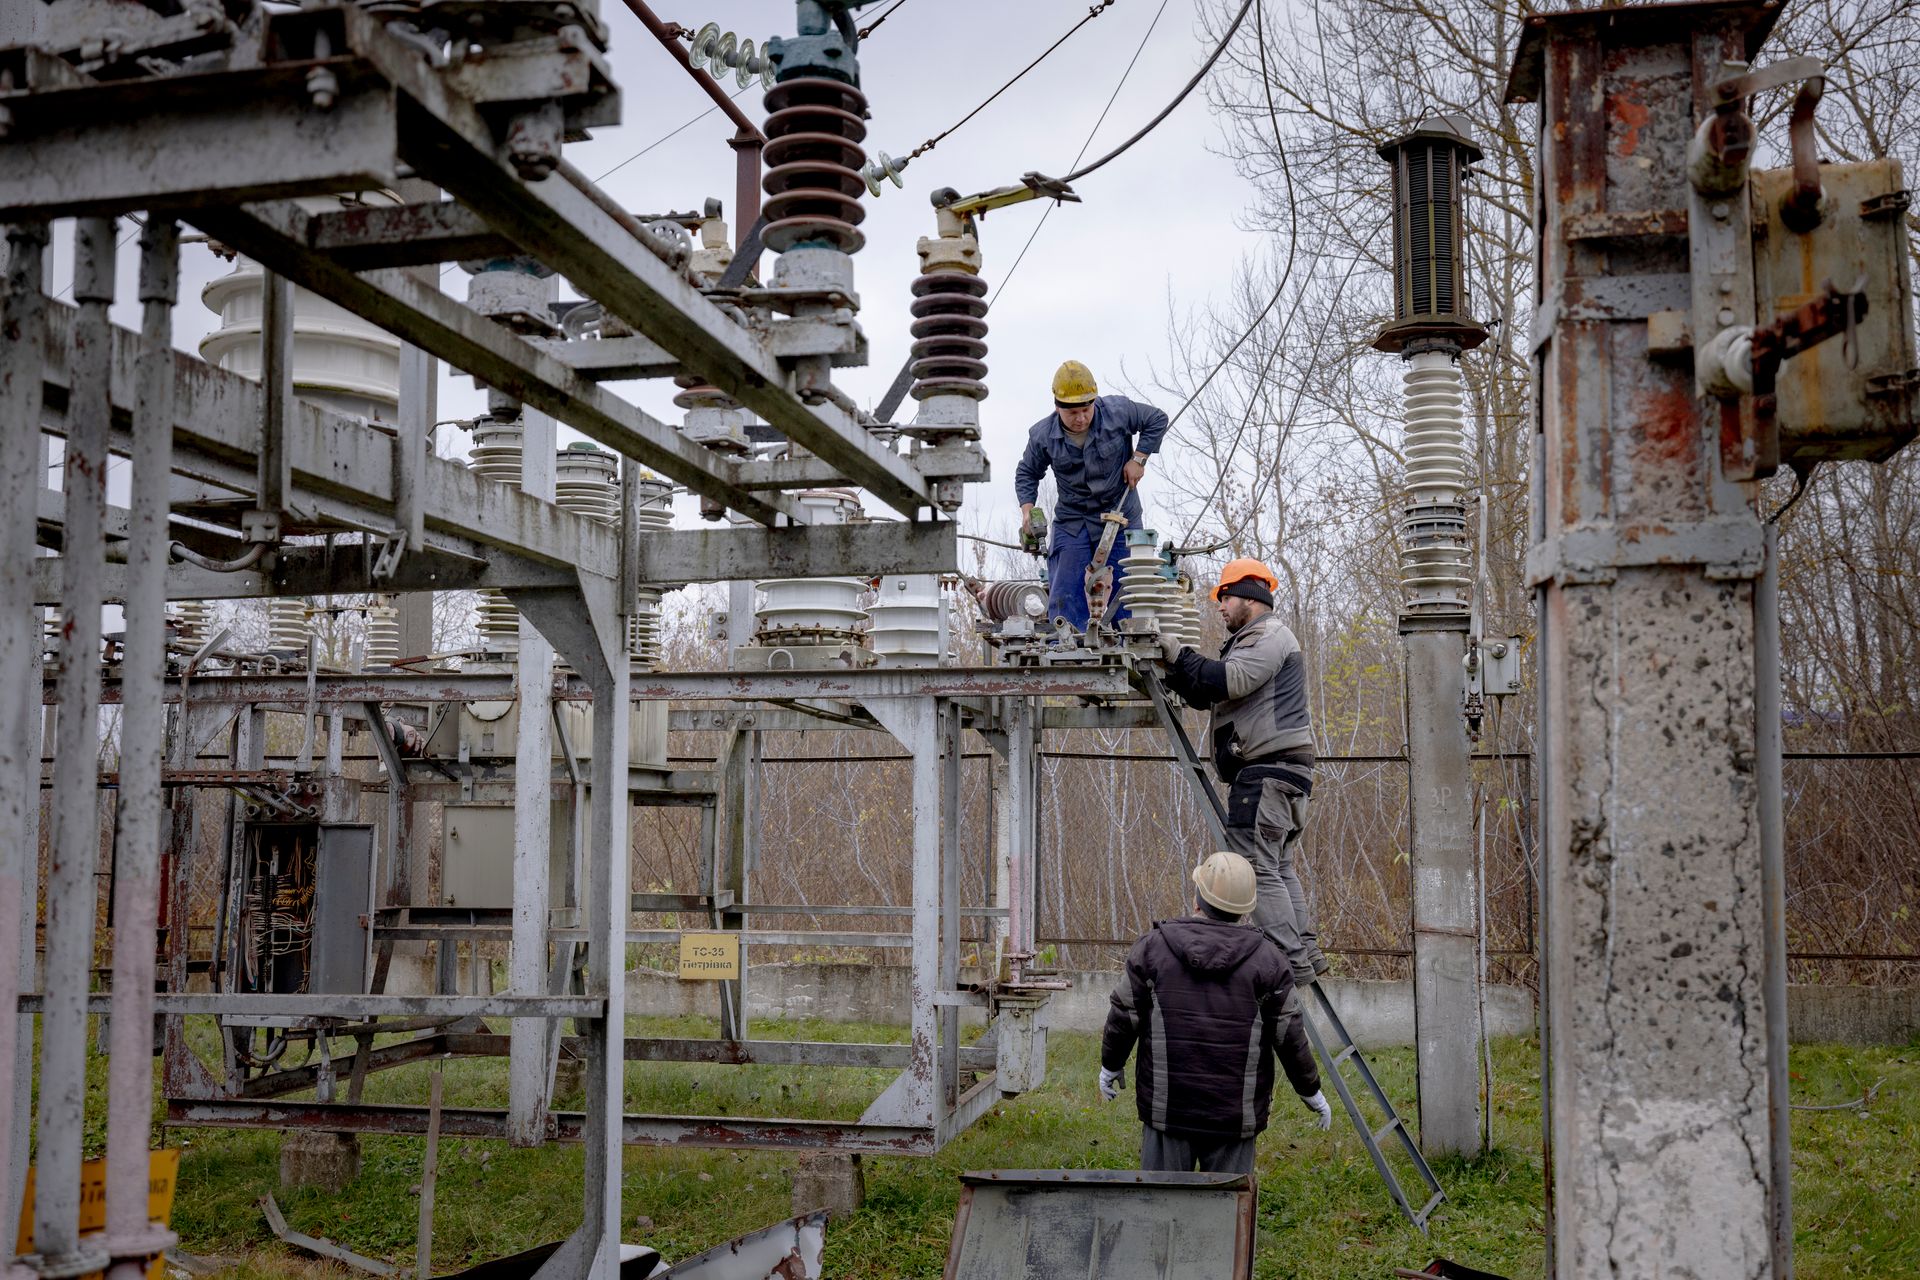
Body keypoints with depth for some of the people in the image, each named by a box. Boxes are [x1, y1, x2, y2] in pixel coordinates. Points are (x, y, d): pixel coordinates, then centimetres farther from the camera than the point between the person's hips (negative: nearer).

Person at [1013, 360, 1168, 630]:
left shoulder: (1118, 411, -10)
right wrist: (1027, 510, -6)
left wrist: (1138, 459, -5)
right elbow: (1027, 474, 9)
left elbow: (1157, 420, 5)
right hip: (1071, 521, 1)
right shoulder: (1042, 435, -6)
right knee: (1065, 596, -8)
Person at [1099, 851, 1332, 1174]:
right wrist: (1311, 1092, 14)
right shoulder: (1266, 959, -3)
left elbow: (1123, 1017, 3)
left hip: (1165, 1108, 0)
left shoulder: (1153, 947, -2)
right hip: (1236, 1116, 0)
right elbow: (1290, 1037, -1)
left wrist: (1110, 1066, 21)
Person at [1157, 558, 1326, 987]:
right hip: (1275, 771, 11)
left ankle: (1291, 963, -16)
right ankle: (1306, 952, 13)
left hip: (1268, 770, -11)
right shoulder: (1254, 640, 28)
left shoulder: (1268, 635, -5)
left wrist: (1181, 655, -13)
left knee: (1258, 868, -13)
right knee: (1278, 867, 13)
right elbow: (1205, 695, 22)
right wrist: (1172, 667, 9)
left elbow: (1229, 681, -23)